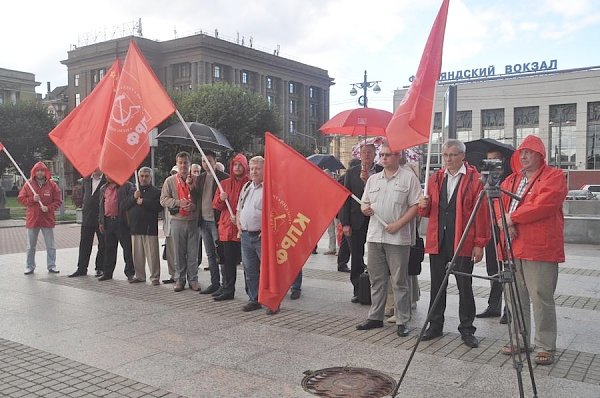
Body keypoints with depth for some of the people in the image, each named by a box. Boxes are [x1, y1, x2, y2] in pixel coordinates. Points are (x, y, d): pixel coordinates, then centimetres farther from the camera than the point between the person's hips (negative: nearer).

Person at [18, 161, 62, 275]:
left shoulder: (52, 185, 0)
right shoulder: (28, 184, 2)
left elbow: (58, 201, 0)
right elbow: (20, 199, 2)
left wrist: (49, 208, -15)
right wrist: (32, 199, -14)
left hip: (48, 219, -1)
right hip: (32, 219, 1)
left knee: (50, 246, 4)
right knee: (31, 246, 10)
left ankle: (51, 266, 14)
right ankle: (30, 266, 20)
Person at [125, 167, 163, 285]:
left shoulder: (156, 191, 1)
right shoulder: (133, 190, 17)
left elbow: (159, 206, -13)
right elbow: (125, 206, 10)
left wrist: (143, 202, -11)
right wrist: (134, 198, -6)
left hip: (150, 228, -5)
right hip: (135, 227, 5)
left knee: (152, 254, -6)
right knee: (137, 254, 10)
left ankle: (155, 277, 1)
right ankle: (139, 276, 20)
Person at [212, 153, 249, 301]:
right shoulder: (224, 183, 13)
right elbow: (216, 205, 13)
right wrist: (221, 199, -9)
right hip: (227, 228, 4)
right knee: (228, 260, 9)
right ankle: (227, 290, 17)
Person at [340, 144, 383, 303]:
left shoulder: (382, 172, 4)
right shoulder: (351, 172, 6)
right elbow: (345, 198, 3)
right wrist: (345, 223, -3)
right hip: (357, 221, 1)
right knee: (356, 257, 7)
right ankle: (357, 290, 18)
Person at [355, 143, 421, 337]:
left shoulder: (409, 178, -1)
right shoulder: (373, 179, 15)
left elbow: (415, 205, -6)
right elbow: (365, 203, 20)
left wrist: (398, 224, -15)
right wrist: (365, 209, -4)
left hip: (398, 237, -5)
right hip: (374, 235, 5)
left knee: (399, 281, 1)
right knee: (376, 279, 12)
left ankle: (402, 321, 10)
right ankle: (375, 317, 22)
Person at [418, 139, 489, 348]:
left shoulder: (474, 179, -4)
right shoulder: (435, 178, 12)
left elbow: (481, 213, -7)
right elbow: (428, 211, 19)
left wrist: (479, 243, -11)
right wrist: (424, 206, -5)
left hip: (462, 242, -4)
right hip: (437, 241, 5)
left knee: (464, 286, 4)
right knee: (437, 284, 11)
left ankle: (467, 329, 16)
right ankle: (435, 325, 23)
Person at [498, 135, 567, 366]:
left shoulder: (554, 177, -1)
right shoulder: (511, 180, 19)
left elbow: (544, 205, -16)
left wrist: (512, 217, -13)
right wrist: (506, 224, -9)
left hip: (540, 250, -6)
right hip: (512, 247, 7)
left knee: (541, 299, -4)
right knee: (515, 298, 12)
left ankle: (546, 347, 7)